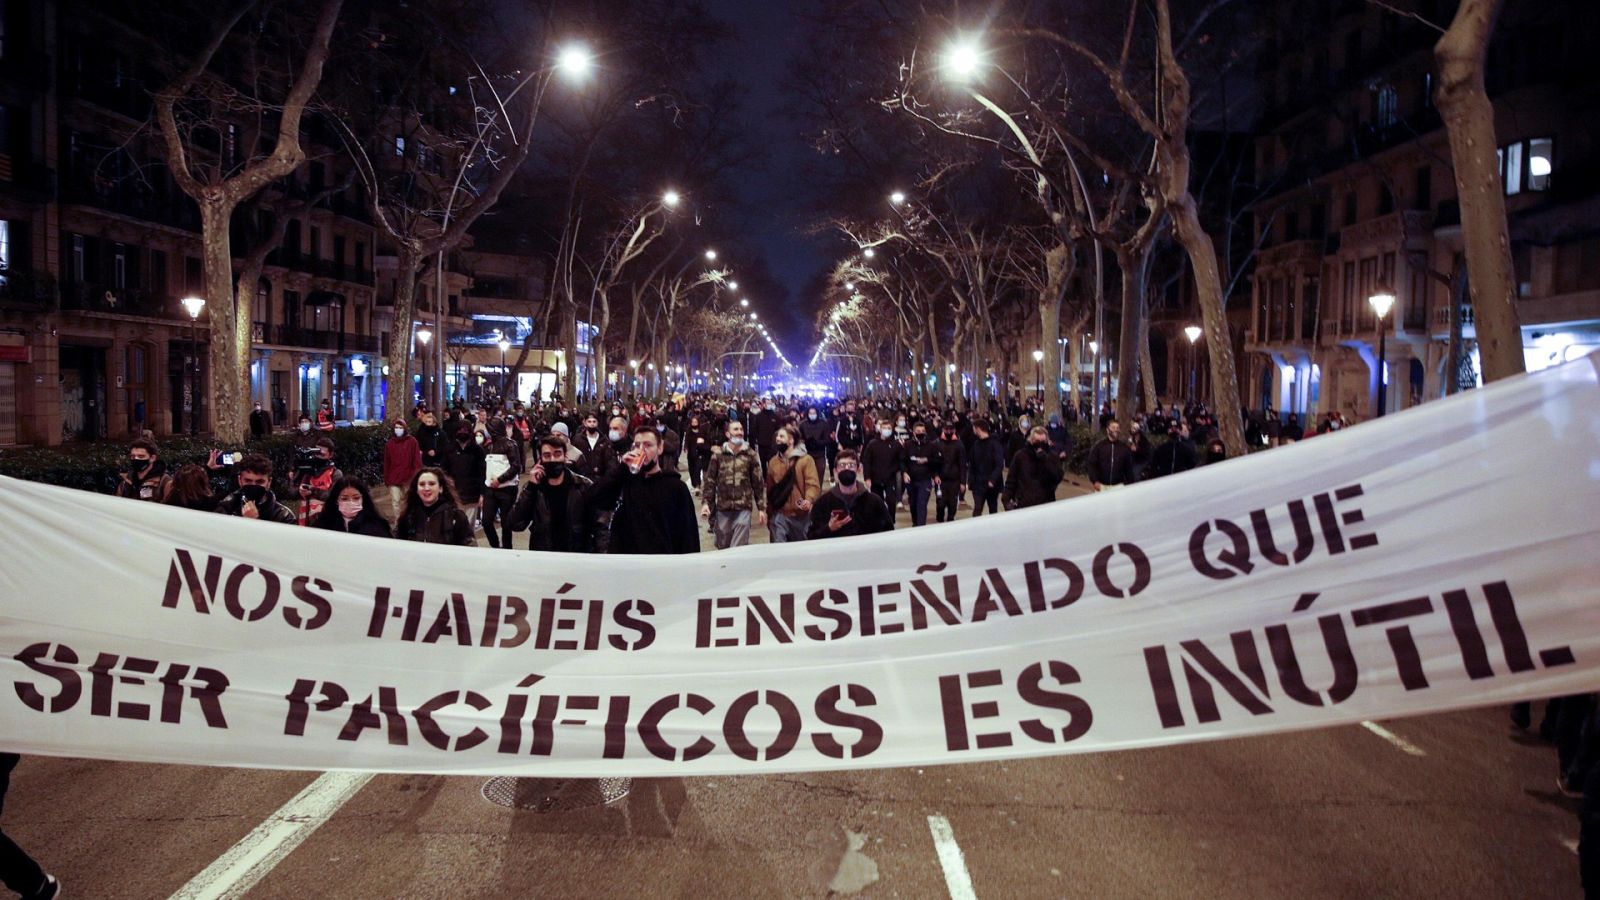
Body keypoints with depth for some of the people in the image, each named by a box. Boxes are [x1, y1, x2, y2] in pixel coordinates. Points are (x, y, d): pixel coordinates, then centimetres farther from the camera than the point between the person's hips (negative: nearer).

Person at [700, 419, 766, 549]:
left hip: (743, 508, -2)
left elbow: (758, 483, 5)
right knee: (722, 546, 12)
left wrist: (762, 508, 2)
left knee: (738, 548, -9)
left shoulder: (750, 454, 3)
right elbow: (710, 480, 5)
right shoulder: (718, 454, 3)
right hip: (723, 508, 2)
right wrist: (705, 502, -6)